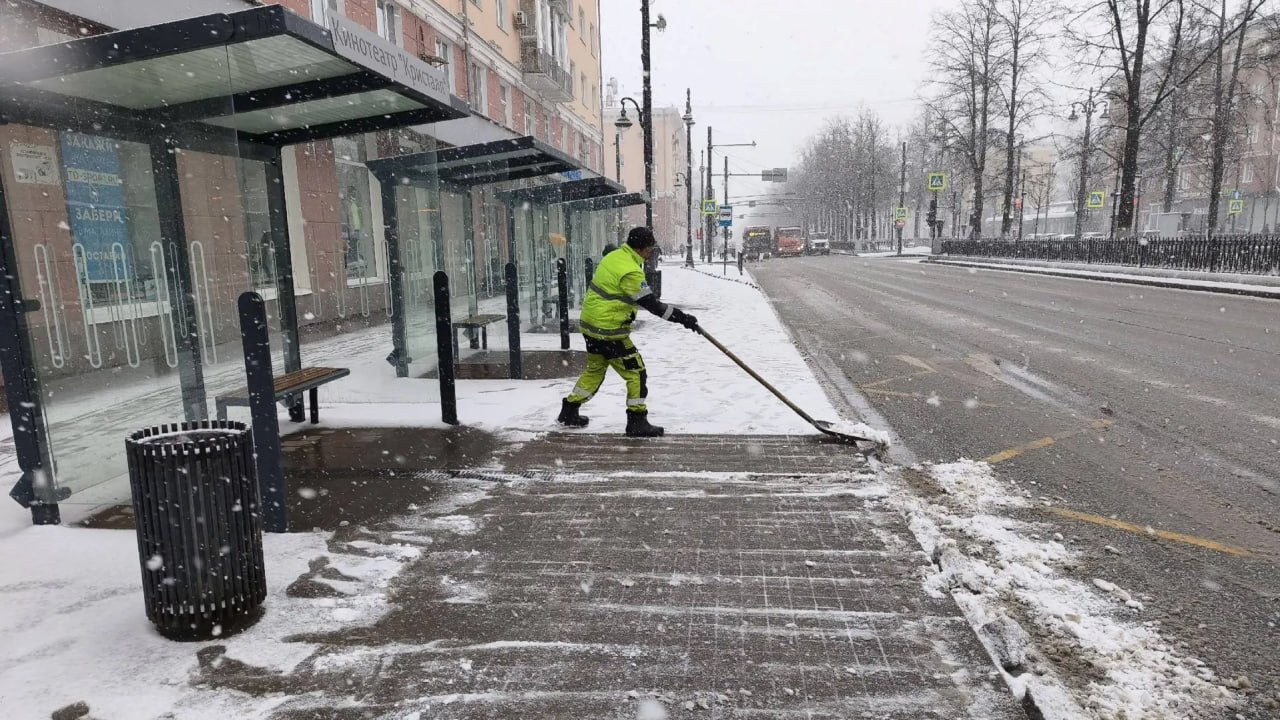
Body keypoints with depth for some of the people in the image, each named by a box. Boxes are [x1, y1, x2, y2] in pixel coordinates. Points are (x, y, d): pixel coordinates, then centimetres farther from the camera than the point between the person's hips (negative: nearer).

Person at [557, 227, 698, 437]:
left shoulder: (614, 256, 7)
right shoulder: (630, 272, -22)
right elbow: (651, 304, -20)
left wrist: (626, 310, 17)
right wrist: (681, 317, -14)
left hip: (590, 324, 10)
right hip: (609, 331, -10)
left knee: (595, 369, 24)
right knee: (636, 372, 0)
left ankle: (569, 411, 31)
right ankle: (637, 421, 5)